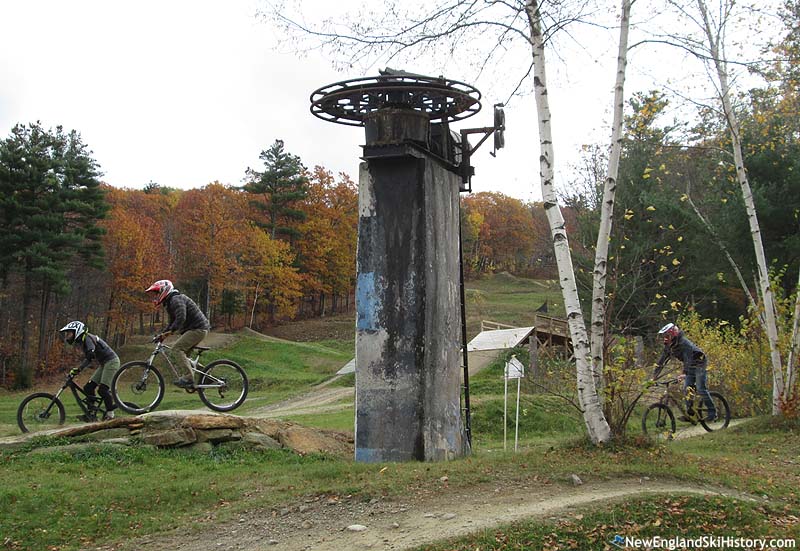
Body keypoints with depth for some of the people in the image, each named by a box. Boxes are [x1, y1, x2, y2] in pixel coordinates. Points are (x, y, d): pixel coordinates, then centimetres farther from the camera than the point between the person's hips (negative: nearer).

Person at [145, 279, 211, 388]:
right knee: (182, 352, 10)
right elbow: (172, 323, 26)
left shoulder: (176, 299, -13)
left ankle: (188, 378, -22)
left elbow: (181, 318, -28)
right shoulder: (169, 302, 21)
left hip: (198, 329, -11)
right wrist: (161, 335, 15)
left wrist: (170, 331, -31)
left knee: (177, 348, -16)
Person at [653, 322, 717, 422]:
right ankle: (690, 413, 5)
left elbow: (688, 358, -40)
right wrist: (654, 377, -9)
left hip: (699, 363, -8)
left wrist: (684, 374, -50)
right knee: (686, 389, -1)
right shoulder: (669, 347, -5)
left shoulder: (684, 343, -29)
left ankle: (712, 413, -6)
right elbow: (661, 362, -4)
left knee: (700, 389, -13)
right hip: (690, 366, 8)